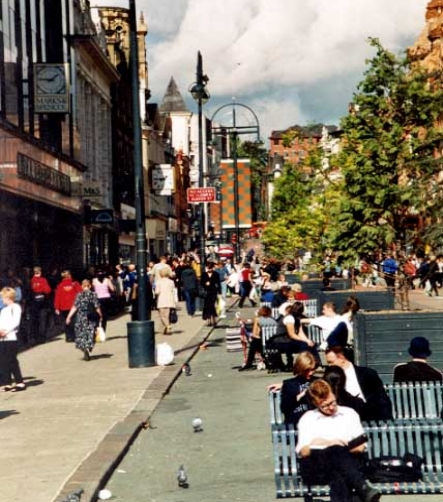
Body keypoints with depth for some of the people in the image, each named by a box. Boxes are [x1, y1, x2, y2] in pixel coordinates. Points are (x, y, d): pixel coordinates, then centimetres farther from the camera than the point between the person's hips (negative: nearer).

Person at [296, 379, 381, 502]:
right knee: (337, 453, -35)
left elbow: (361, 447, 14)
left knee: (337, 476, -35)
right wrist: (329, 443, -10)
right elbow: (303, 451, 4)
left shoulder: (349, 413, 21)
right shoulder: (307, 419, 17)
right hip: (317, 466, -2)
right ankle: (363, 488, -53)